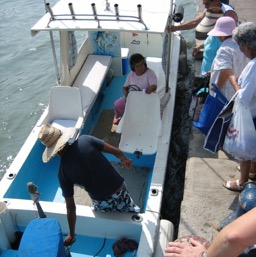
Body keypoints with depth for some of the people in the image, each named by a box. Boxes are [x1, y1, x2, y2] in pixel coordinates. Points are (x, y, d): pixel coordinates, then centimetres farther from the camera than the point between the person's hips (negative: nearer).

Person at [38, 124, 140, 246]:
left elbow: (71, 207, -8)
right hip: (120, 192, 1)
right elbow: (116, 151, -9)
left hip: (102, 204, 0)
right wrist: (124, 159, 15)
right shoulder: (85, 140, -15)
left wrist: (71, 235, 5)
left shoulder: (62, 172, -13)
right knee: (134, 214, 31)